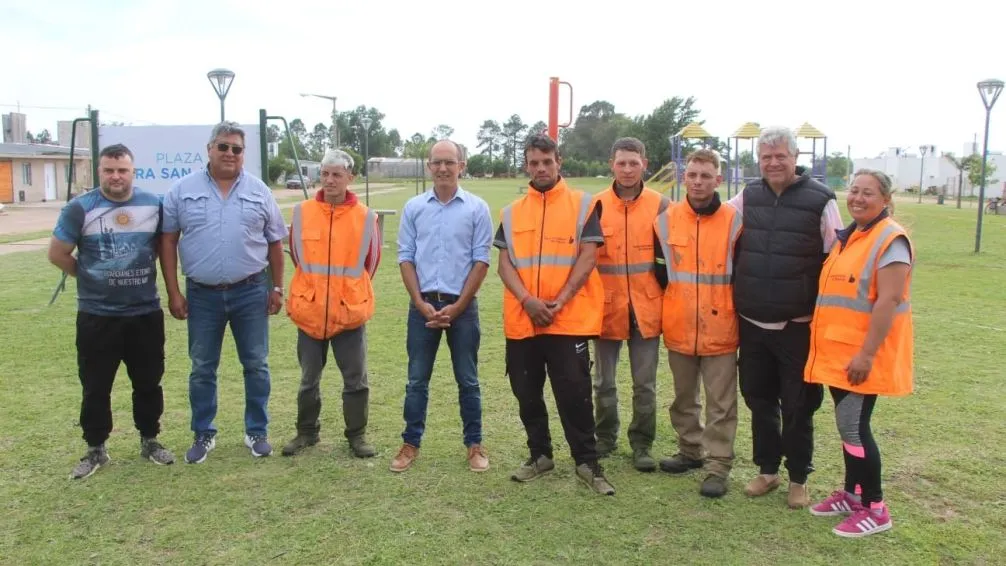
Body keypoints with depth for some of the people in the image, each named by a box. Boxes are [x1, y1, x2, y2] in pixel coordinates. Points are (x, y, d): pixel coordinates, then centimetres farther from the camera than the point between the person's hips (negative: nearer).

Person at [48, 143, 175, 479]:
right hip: (97, 316, -2)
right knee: (95, 386, 6)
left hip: (146, 313, 2)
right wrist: (90, 277, 5)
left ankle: (149, 440, 27)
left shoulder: (153, 204, 1)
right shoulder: (80, 208, -6)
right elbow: (57, 254, 1)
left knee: (148, 382, 11)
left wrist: (142, 275, 9)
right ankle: (96, 450, 20)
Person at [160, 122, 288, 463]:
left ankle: (257, 432, 22)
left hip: (251, 292, 0)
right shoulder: (183, 190, 0)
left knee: (256, 365, 8)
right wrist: (173, 292, -3)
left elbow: (275, 242, 7)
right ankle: (204, 435, 25)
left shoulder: (259, 191, 2)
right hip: (202, 294, 0)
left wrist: (277, 288, 4)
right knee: (202, 369, 10)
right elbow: (168, 241, 1)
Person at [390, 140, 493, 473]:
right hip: (423, 305, 2)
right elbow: (405, 258, 4)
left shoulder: (476, 208, -1)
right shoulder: (414, 207, 5)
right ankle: (411, 443, 20)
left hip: (462, 306, -1)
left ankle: (474, 445, 19)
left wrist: (457, 307, -9)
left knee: (468, 381, 7)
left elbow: (481, 261, -4)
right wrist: (421, 303, -7)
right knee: (417, 380, 8)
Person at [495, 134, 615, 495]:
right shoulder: (512, 213, 11)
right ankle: (540, 455, 28)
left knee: (574, 392, -2)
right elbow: (505, 263, 4)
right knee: (527, 392, 12)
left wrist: (558, 303, -15)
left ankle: (587, 462, 12)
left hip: (569, 319, -4)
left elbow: (587, 258, -6)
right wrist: (527, 300, -13)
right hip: (521, 321, 4)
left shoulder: (583, 205, 1)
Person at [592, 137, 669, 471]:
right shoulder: (596, 206, 0)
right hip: (607, 308, 1)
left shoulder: (661, 205, -1)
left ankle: (641, 445, 22)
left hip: (647, 309, 0)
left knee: (645, 385, 8)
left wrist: (665, 294, 2)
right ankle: (605, 438, 30)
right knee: (604, 383, 12)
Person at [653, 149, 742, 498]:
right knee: (684, 398, 18)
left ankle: (718, 466, 13)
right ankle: (690, 451, 34)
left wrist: (734, 312, 1)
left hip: (720, 330, -3)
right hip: (678, 329, 3)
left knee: (720, 403, 4)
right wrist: (674, 306, 7)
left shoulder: (734, 221, -5)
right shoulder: (666, 221, 1)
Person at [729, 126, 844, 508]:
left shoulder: (821, 200, -5)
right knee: (759, 400, 14)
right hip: (752, 323, 4)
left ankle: (798, 478, 23)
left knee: (798, 405, 7)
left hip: (799, 326, -3)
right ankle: (767, 470, 30)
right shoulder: (747, 197, 5)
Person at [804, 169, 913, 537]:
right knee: (848, 425, 15)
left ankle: (875, 509, 9)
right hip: (838, 351, 8)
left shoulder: (890, 239, -13)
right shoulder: (847, 237, 14)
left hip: (862, 355, -8)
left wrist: (866, 354, -24)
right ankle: (852, 494, 29)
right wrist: (824, 343, 15)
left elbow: (889, 300, -20)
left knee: (854, 427, -4)